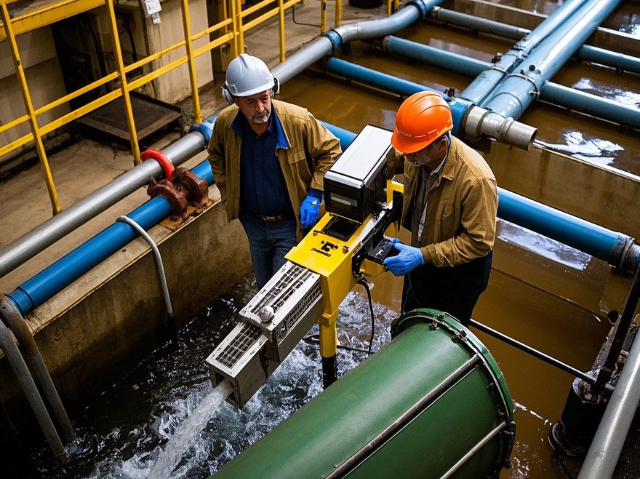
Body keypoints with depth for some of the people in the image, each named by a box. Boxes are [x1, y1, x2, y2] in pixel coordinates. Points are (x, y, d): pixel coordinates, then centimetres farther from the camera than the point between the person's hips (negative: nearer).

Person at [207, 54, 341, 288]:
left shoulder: (298, 121, -27)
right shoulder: (225, 123, -16)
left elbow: (330, 151, -12)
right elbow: (216, 156, 7)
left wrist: (314, 196, -18)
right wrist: (227, 195, 2)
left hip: (292, 222, -4)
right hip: (253, 221, 4)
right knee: (263, 284, 25)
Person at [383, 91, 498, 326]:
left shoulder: (476, 179, -37)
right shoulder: (417, 156, -19)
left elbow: (479, 242, -29)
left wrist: (423, 256, -33)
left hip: (459, 272, -6)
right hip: (421, 258, 6)